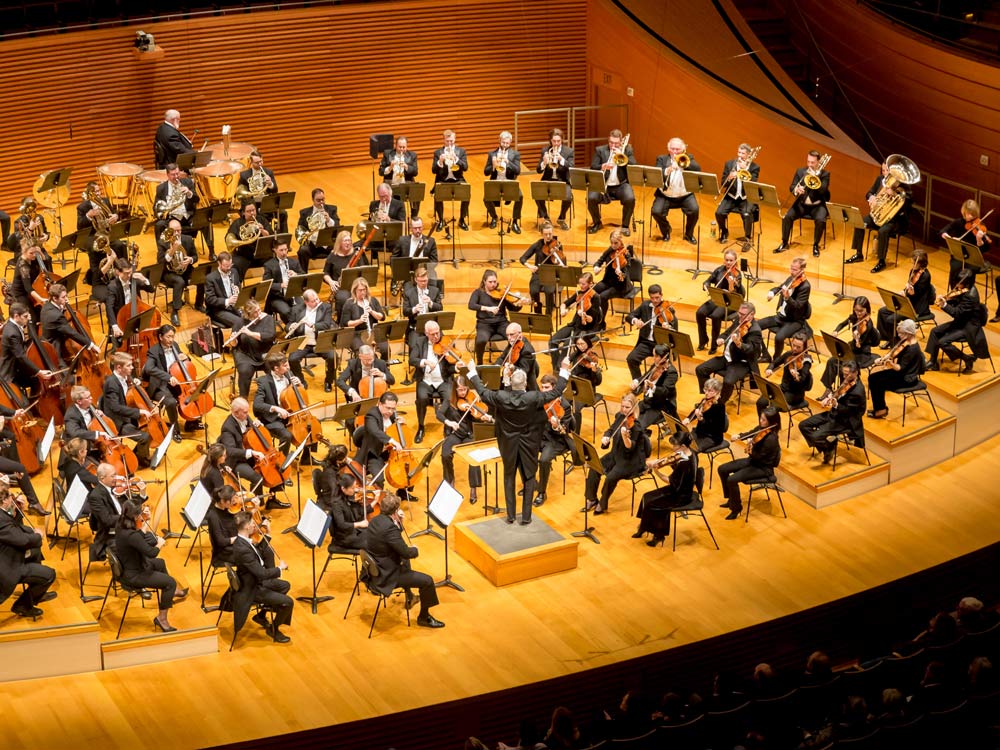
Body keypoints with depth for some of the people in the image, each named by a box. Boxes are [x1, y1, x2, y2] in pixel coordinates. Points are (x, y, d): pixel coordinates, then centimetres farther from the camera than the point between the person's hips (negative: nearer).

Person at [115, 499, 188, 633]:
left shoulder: (122, 526, -5)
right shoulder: (131, 535, -34)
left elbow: (141, 537, 11)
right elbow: (151, 553, -32)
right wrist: (160, 544, -13)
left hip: (127, 568, 10)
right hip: (133, 576, -10)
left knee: (160, 563, 31)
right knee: (170, 582, -10)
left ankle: (172, 592, 53)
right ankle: (161, 618, 1)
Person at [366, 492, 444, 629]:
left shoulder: (375, 520, -1)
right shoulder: (389, 527, -30)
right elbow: (407, 553, -26)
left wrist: (398, 521, 0)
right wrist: (415, 549, -4)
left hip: (376, 568, 10)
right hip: (386, 576, -10)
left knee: (404, 561, 37)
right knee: (427, 581, -7)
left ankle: (410, 598, 51)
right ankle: (424, 617, 12)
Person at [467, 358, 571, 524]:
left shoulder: (501, 397, -20)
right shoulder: (533, 398, -23)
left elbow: (482, 392, -4)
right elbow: (556, 392, -13)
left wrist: (473, 372, 10)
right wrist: (564, 371, -1)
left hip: (508, 445, 1)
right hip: (529, 445, -1)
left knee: (509, 478, 18)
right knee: (529, 479, 13)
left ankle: (510, 515, 21)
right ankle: (526, 516, 14)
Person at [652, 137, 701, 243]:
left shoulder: (687, 158, 9)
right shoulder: (662, 159, 5)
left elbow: (698, 169, -9)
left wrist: (684, 162, -20)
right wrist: (667, 170, -29)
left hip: (685, 195, 0)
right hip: (666, 195, 0)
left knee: (694, 210, -25)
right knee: (656, 211, -24)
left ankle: (689, 234, 4)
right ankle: (666, 231, 10)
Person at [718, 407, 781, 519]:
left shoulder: (771, 439, -29)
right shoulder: (761, 429, -5)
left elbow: (758, 457, -25)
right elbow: (750, 434, 14)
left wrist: (750, 448, -40)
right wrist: (739, 436, -4)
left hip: (763, 468, -9)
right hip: (753, 460, 9)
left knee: (732, 480, -24)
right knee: (722, 469, 7)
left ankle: (736, 508, -2)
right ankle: (731, 499, 23)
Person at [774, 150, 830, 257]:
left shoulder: (824, 174, -1)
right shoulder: (800, 171, 6)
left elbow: (823, 190, -14)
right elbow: (791, 187, 0)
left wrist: (814, 177, -23)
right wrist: (796, 189, -24)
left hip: (817, 205, -3)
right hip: (802, 204, 3)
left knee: (820, 220, -32)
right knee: (787, 216, -21)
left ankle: (816, 245, -11)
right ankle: (784, 243, -5)